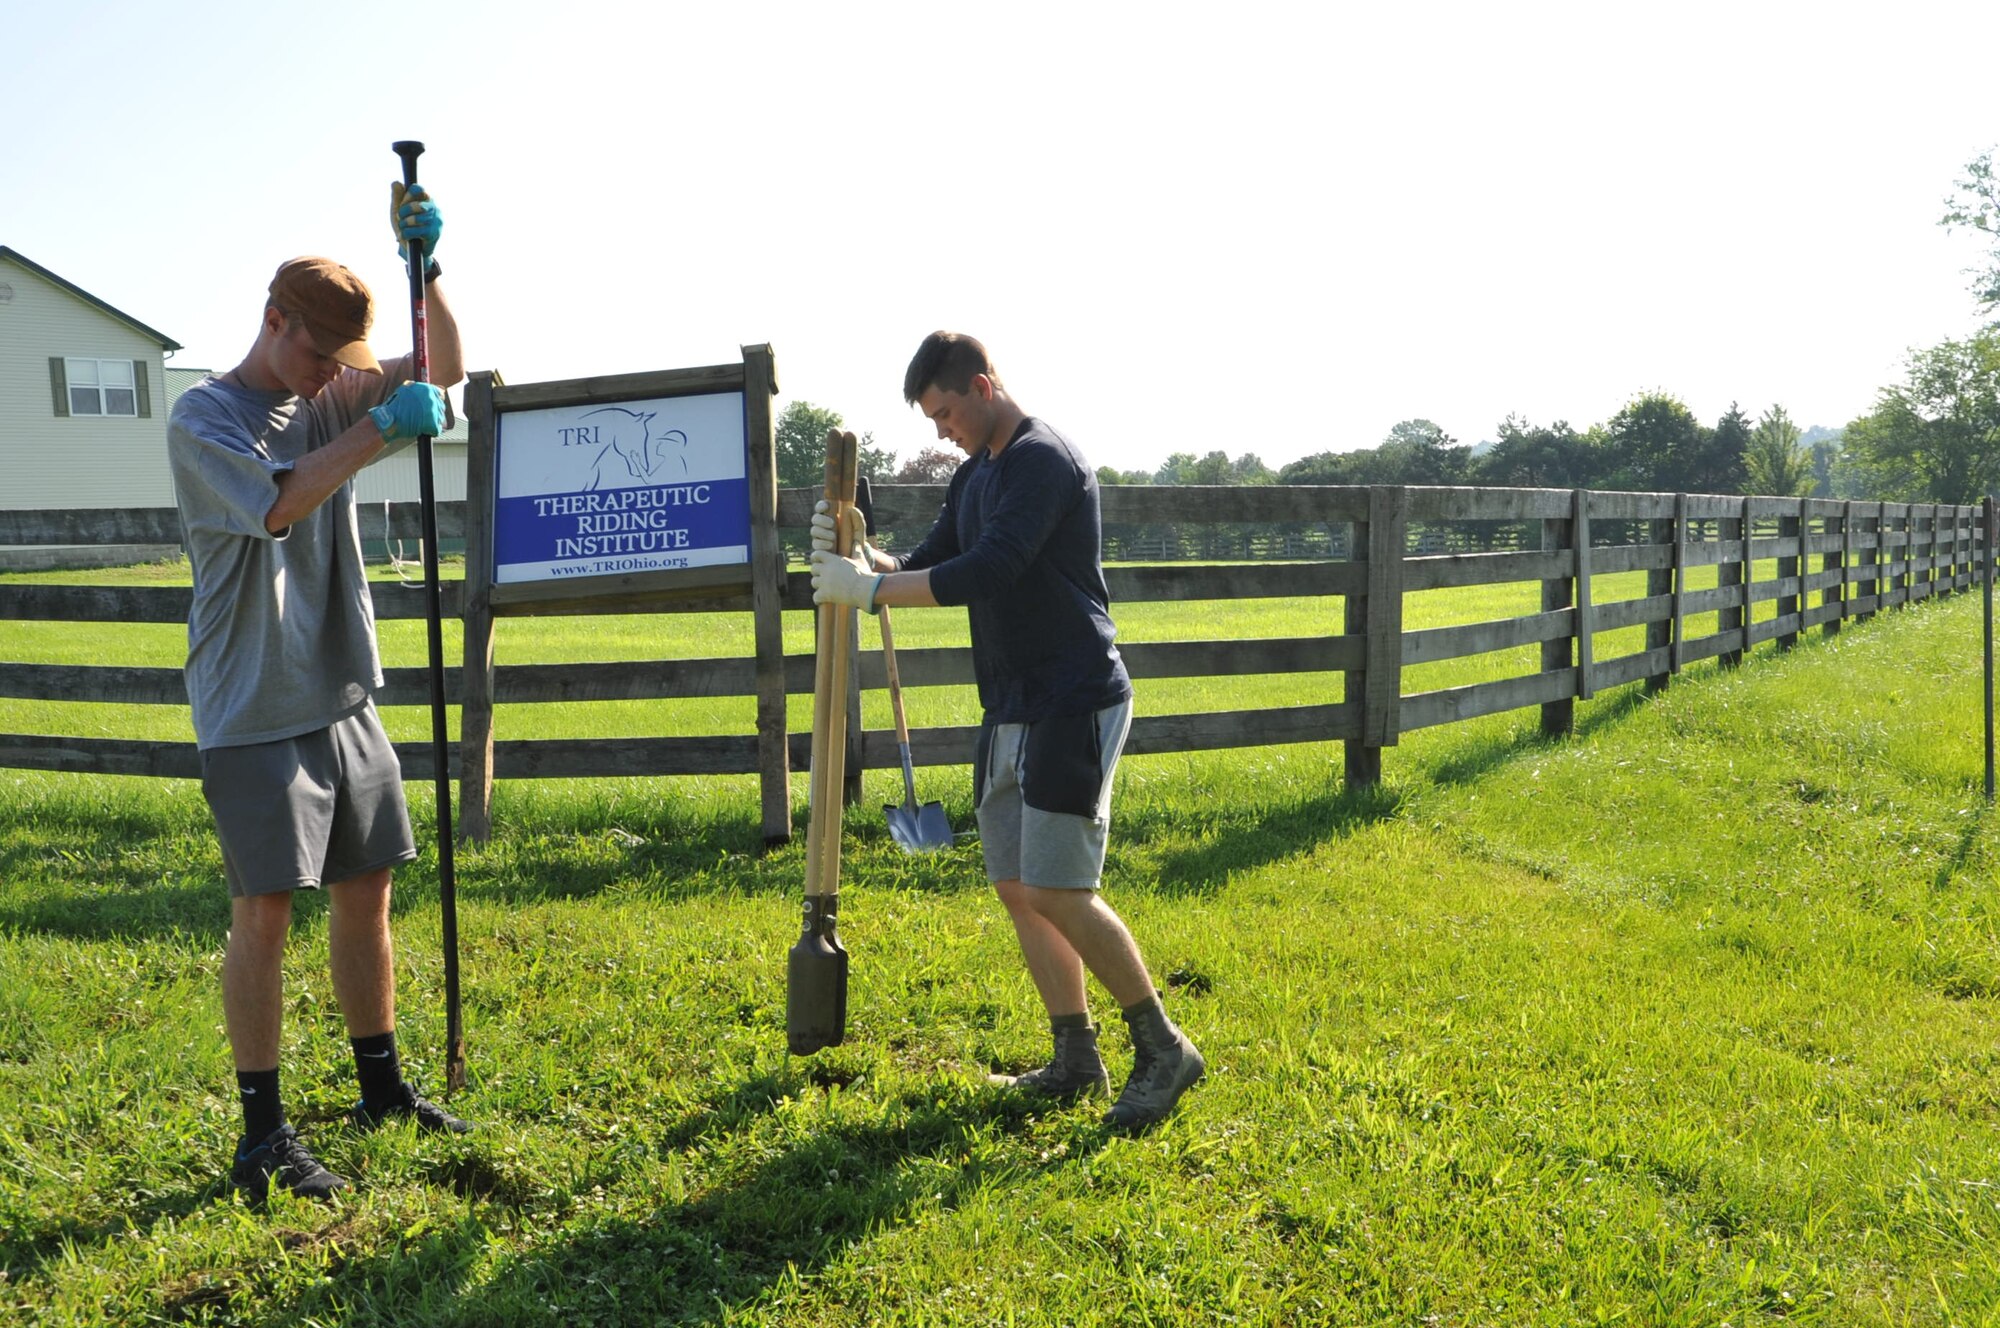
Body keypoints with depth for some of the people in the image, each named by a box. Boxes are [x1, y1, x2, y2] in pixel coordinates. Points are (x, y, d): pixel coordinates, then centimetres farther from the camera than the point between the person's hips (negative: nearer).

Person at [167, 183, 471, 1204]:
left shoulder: (332, 400, 12)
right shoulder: (203, 416, -6)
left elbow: (444, 369, 6)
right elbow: (277, 502, -22)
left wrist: (423, 264, -7)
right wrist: (381, 431, -18)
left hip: (343, 696, 7)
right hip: (254, 710, -6)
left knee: (366, 890, 12)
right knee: (265, 910, -5)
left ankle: (383, 1089, 26)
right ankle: (263, 1135, 5)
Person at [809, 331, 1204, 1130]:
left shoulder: (1044, 460, -14)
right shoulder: (975, 474, 16)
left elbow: (988, 570, -25)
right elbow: (929, 569, 13)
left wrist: (867, 589, -22)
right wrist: (859, 555, -6)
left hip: (1074, 704, -10)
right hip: (1011, 707, 10)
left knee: (1058, 890, -11)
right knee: (1016, 887, 9)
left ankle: (1164, 1050, 4)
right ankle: (1076, 1062, 19)